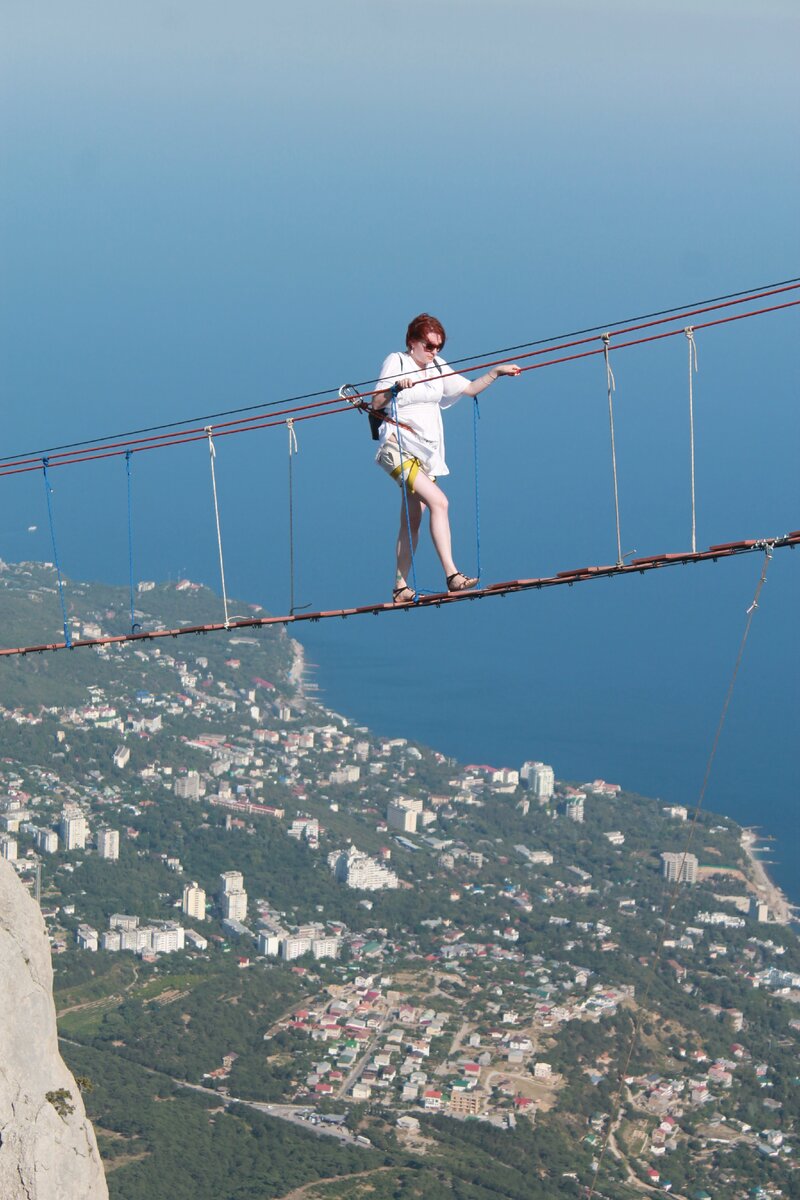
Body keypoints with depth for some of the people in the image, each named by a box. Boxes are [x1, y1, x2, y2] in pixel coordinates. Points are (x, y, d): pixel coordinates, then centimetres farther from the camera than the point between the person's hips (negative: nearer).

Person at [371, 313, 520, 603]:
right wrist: (395, 389, -30)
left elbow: (470, 389, 20)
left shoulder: (437, 367, 14)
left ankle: (401, 587, 13)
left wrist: (496, 372, 10)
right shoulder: (396, 362, -5)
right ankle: (451, 574, -31)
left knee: (412, 523, 8)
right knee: (439, 502, -25)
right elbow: (376, 404, -13)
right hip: (400, 448, -7)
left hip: (427, 452, 7)